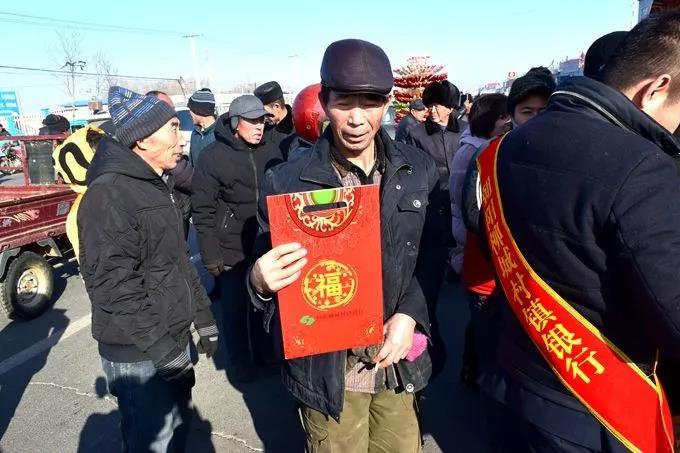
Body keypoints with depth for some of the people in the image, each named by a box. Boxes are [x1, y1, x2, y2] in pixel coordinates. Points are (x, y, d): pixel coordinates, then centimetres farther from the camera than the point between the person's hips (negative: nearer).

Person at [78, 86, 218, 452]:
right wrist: (162, 347, -23)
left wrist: (203, 318, 16)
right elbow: (111, 285, -25)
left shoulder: (157, 184, 12)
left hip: (171, 340, 9)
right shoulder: (110, 193, -19)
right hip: (140, 355, -8)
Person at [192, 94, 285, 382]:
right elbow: (203, 210, -8)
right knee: (235, 307, 10)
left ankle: (264, 351, 38)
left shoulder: (271, 151, 1)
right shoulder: (214, 156, -9)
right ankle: (239, 361, 31)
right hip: (232, 249, -3)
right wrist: (211, 255, -10)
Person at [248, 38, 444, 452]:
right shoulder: (286, 182, -12)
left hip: (399, 360, 3)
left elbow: (433, 254, 4)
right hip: (326, 367, -2)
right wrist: (262, 282, -28)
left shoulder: (420, 170, -3)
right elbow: (269, 272, -5)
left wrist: (410, 314, -10)